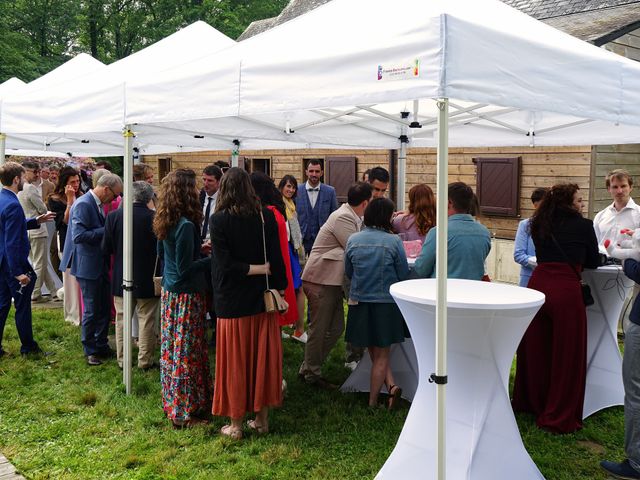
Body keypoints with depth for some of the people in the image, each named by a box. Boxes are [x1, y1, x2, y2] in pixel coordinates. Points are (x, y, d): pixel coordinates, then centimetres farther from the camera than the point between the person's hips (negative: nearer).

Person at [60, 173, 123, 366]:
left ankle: (101, 345, 28)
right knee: (92, 310, 2)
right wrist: (106, 230, -23)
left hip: (100, 264, 9)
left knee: (104, 308, 15)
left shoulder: (98, 204, 9)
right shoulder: (83, 205, -19)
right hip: (87, 266, -9)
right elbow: (78, 236, -26)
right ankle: (90, 351, 16)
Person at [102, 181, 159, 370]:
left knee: (122, 319, 14)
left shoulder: (114, 216, -9)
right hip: (147, 278, -2)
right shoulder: (155, 218, -15)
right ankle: (145, 361, 13)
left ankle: (122, 359, 21)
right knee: (146, 320, 8)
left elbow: (106, 249, -3)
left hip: (121, 278, 2)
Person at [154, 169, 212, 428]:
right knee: (186, 352, 1)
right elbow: (185, 269, -22)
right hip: (186, 296, -9)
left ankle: (172, 401, 30)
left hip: (169, 292, 9)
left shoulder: (165, 222, 4)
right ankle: (184, 412, 11)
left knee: (172, 349, 17)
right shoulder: (186, 225, -23)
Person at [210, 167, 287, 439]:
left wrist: (257, 269, -8)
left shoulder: (219, 220, -12)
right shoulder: (266, 216, -3)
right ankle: (262, 419, 21)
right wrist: (279, 289, 6)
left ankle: (236, 424, 16)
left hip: (233, 302, -3)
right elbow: (276, 257, -3)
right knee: (263, 357, 12)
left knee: (235, 361, 7)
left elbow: (225, 264, -17)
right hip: (263, 299, 3)